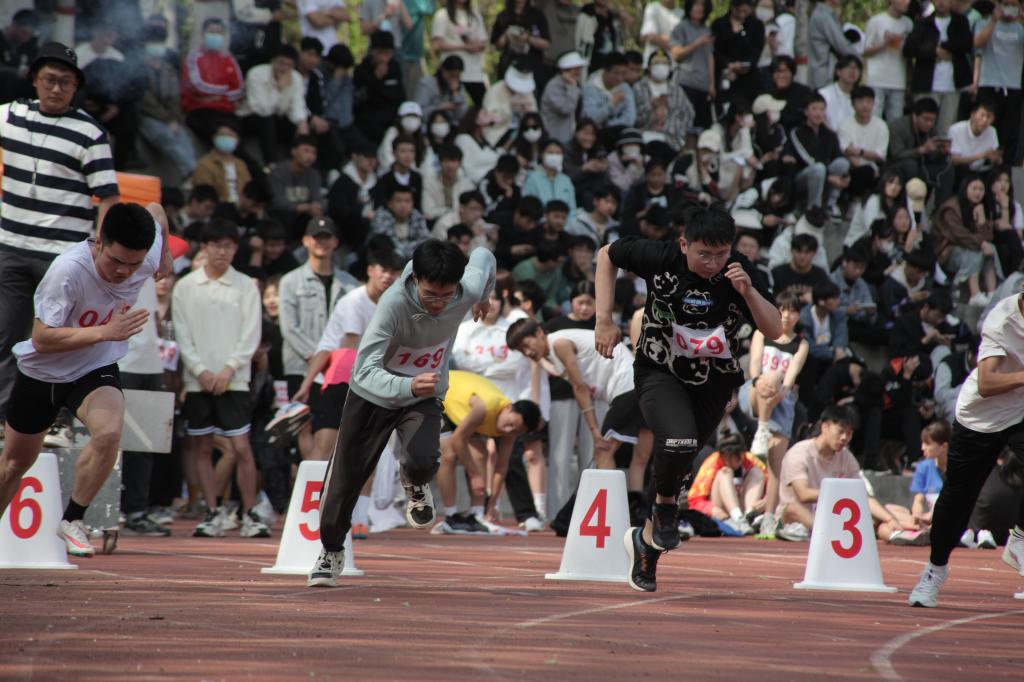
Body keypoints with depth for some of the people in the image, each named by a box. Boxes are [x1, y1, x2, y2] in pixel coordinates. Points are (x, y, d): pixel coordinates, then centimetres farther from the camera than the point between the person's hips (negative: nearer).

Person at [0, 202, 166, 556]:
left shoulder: (147, 256, -21)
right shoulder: (68, 270, -35)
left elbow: (156, 212, 2)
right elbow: (41, 339, -33)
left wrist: (162, 268, 10)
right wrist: (105, 332, -40)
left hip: (96, 370, 2)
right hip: (41, 372, -2)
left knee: (108, 432, -30)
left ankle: (72, 521, -11)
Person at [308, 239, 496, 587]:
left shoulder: (467, 291, -25)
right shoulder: (394, 303, -36)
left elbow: (483, 257, 1)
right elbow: (365, 371, -42)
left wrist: (483, 298, 21)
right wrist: (407, 387, -61)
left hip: (426, 396, 1)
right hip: (373, 394, -1)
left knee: (421, 461, -27)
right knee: (345, 476, 6)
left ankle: (415, 485, 12)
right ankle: (331, 550, 34)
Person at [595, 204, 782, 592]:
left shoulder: (739, 272, -17)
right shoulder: (661, 260, -20)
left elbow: (775, 331, -18)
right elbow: (607, 255, -2)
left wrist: (747, 291, -36)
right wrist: (604, 319, -9)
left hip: (713, 382, 3)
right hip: (659, 373, -2)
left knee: (679, 464, 11)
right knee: (679, 441, -30)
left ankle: (647, 541, 35)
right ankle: (665, 505, 0)